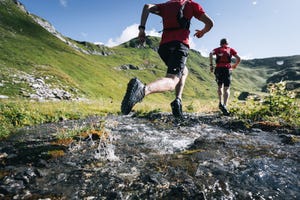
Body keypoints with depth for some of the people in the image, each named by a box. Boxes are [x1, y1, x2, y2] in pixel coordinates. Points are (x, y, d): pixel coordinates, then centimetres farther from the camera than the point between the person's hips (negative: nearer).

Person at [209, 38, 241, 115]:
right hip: (227, 69, -1)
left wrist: (211, 65, -3)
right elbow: (238, 59, 6)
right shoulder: (231, 49, 17)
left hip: (218, 69, 1)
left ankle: (220, 103, 7)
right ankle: (224, 106, -20)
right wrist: (234, 66, 22)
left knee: (220, 86, 20)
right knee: (226, 89, -3)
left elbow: (211, 54, -6)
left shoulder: (217, 49, 17)